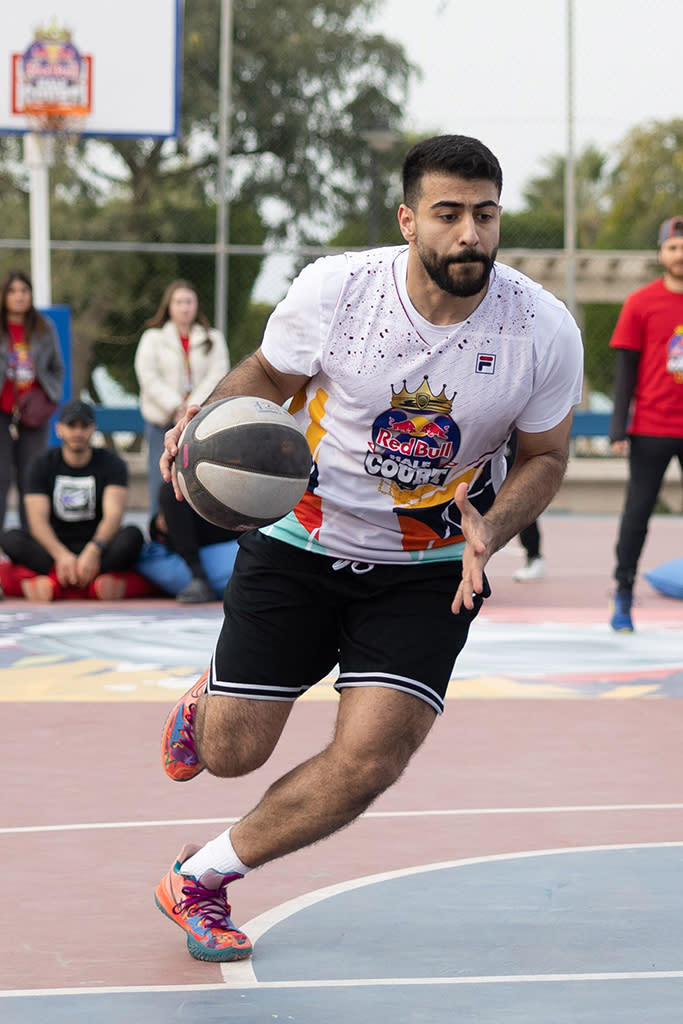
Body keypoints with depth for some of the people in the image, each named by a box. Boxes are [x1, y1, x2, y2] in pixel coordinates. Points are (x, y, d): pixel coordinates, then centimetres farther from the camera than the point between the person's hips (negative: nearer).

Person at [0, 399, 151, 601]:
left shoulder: (112, 464, 3)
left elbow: (113, 515, -13)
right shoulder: (42, 464, 5)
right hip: (55, 546, 1)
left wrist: (94, 549, -35)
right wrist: (61, 555, -30)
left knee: (132, 536, -30)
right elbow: (38, 519, -9)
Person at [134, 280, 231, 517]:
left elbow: (218, 375, 0)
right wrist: (175, 408, -12)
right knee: (161, 481, -3)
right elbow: (148, 377, -2)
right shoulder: (153, 338, 8)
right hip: (163, 420, 0)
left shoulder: (212, 339, 11)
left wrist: (192, 408, -12)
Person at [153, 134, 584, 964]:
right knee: (231, 753, 2)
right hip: (302, 540, 0)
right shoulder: (335, 289, -18)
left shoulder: (544, 330, -16)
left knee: (370, 759, -15)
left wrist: (489, 533, -19)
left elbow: (544, 456, 0)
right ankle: (210, 697, 43)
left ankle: (200, 879, 8)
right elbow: (267, 375, 2)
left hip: (429, 569, 1)